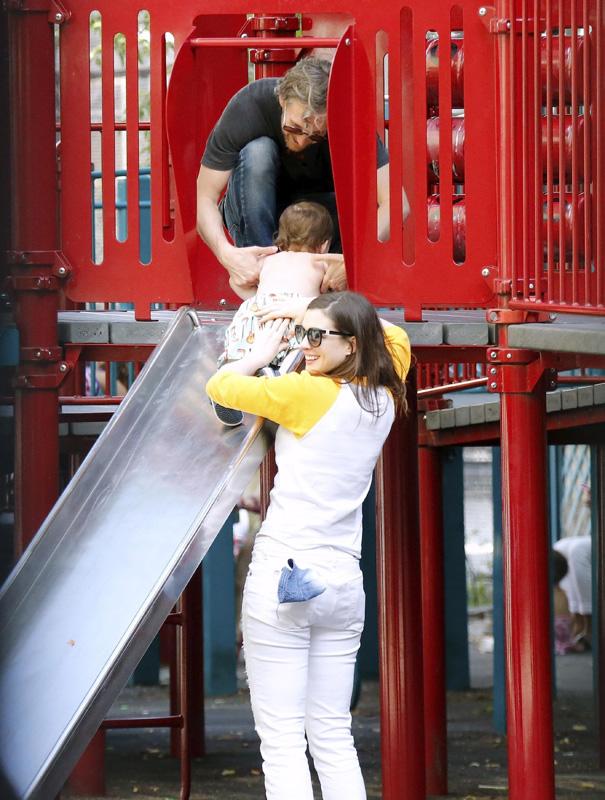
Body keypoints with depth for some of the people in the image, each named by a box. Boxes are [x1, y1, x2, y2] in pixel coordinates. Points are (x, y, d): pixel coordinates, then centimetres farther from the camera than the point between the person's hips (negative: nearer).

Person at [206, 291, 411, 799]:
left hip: (283, 575, -7)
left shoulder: (310, 392, -11)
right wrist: (311, 317, 22)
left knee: (282, 742, -7)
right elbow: (393, 336, 27)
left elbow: (220, 386, -5)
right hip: (344, 582, 7)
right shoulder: (384, 399, 8)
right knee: (334, 737, 10)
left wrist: (263, 352, 12)